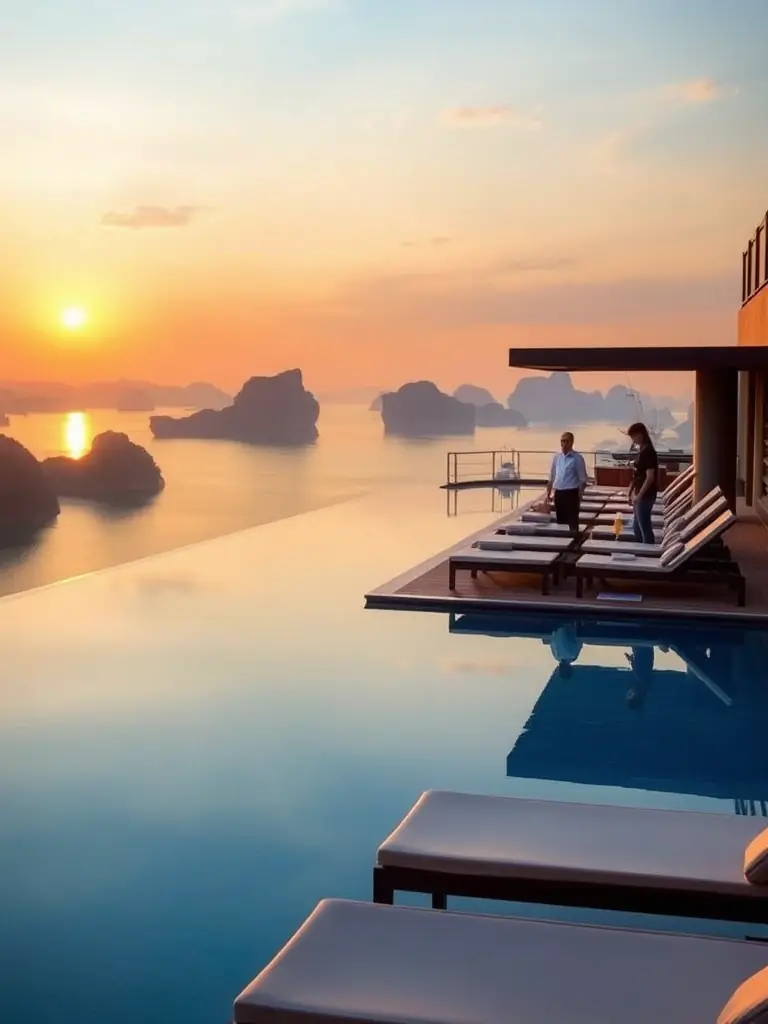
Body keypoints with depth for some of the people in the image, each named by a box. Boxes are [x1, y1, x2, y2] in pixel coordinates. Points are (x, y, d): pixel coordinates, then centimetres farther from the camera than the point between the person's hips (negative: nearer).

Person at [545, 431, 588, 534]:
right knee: (560, 521, 10)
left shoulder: (577, 458, -6)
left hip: (571, 493, -5)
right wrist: (548, 494, 12)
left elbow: (582, 480, -6)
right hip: (558, 493, 5)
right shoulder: (557, 457, 10)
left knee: (572, 522, -6)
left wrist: (579, 497, -12)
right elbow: (551, 477, 17)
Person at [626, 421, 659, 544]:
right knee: (638, 527, 16)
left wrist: (639, 496, -20)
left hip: (645, 495, -10)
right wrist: (630, 493, 18)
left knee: (645, 526, -4)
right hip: (640, 494, 10)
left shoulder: (648, 452, -17)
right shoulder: (641, 451, 12)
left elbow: (650, 477, -21)